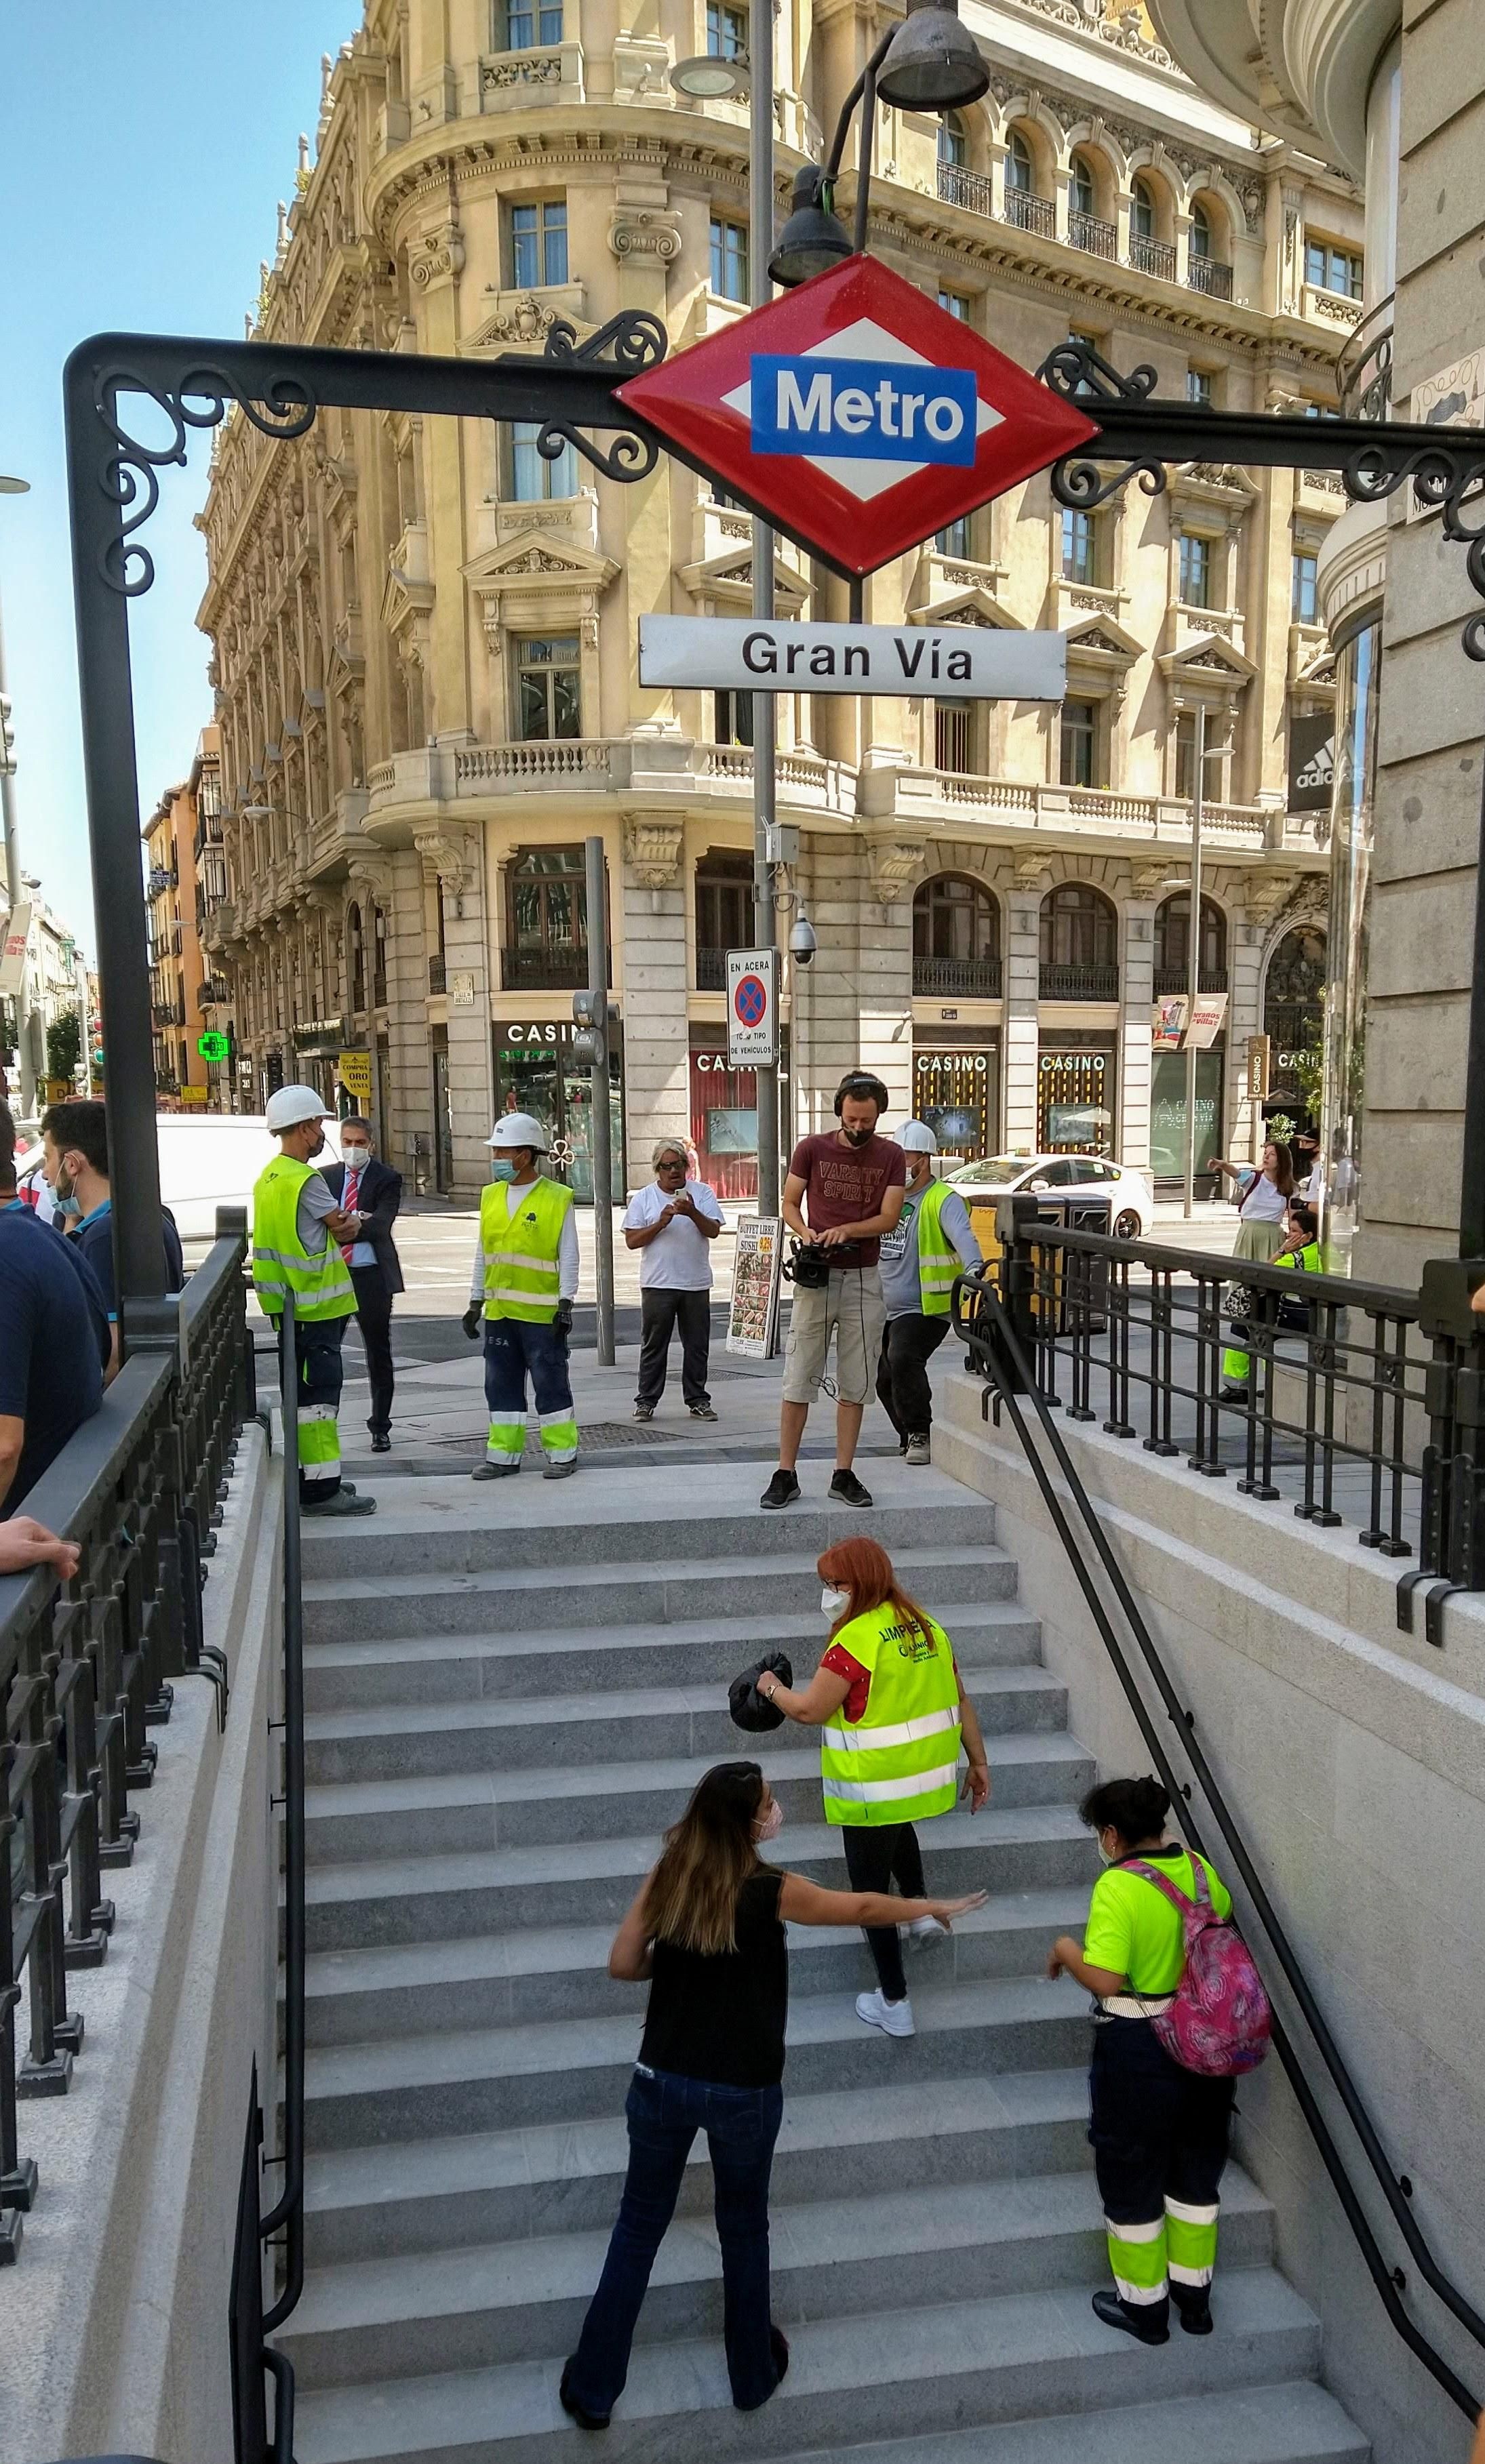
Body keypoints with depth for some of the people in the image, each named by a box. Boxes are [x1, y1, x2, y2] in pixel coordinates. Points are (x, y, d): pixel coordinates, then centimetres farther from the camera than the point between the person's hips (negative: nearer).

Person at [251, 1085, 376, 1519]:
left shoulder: (268, 1178, 13)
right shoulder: (306, 1180, -18)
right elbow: (344, 1228, -8)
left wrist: (338, 1227, 1)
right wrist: (351, 1223, 13)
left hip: (288, 1305, 10)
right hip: (316, 1308, -10)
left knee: (301, 1392, 16)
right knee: (319, 1393, -6)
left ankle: (308, 1476, 25)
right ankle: (322, 1488, -4)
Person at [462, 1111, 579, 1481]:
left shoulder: (557, 1198, -7)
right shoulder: (491, 1196, 9)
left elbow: (569, 1258, -6)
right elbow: (482, 1254, 14)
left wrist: (565, 1304, -11)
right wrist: (476, 1301, 12)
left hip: (542, 1313, -5)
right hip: (498, 1311, 6)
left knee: (551, 1382, 1)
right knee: (501, 1384, 10)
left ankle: (561, 1454, 12)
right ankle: (504, 1454, 19)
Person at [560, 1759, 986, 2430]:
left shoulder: (665, 1879, -7)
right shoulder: (770, 1891, -16)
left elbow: (622, 1964, -1)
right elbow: (861, 1907, -1)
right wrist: (934, 1908, 14)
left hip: (664, 2080, 3)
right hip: (743, 2091, -2)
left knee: (638, 2229, 17)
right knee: (743, 2230, 20)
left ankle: (593, 2390, 26)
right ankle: (753, 2376, 37)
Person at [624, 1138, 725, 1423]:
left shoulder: (702, 1193, 7)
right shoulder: (643, 1198, 5)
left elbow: (713, 1231, -3)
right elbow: (632, 1240, -1)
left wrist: (693, 1213, -20)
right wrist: (661, 1223, -13)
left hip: (696, 1283, 1)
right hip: (657, 1283, -1)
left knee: (697, 1346, 6)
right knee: (653, 1345, 2)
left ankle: (697, 1400, 16)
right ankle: (646, 1401, 10)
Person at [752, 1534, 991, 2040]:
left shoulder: (856, 1639, -21)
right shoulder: (926, 1626, 2)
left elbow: (809, 1709, -18)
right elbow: (961, 1701, 7)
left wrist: (772, 1688, 1)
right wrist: (978, 1761, 16)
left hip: (874, 1785, -7)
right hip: (930, 1775, 8)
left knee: (871, 1889, 9)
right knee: (897, 1825, 40)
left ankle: (894, 2006, 17)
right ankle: (920, 1910, 30)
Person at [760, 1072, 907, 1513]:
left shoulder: (890, 1156, 4)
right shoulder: (812, 1149, 1)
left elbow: (889, 1217, -2)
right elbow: (789, 1204, 6)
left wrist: (845, 1230, -18)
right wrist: (807, 1234, -14)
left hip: (864, 1280, 1)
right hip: (816, 1276, -1)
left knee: (854, 1385, 6)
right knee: (799, 1381, -2)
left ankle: (844, 1475, 14)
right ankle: (785, 1475, 3)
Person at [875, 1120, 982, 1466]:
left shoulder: (943, 1200, -12)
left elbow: (962, 1235, -30)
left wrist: (973, 1266, -49)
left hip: (926, 1309, -8)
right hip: (886, 1309, 8)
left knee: (903, 1359, -28)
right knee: (884, 1377, 12)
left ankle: (920, 1434, -12)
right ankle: (910, 1437, 33)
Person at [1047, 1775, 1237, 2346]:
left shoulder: (1117, 1887, -23)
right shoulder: (1198, 1870, -4)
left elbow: (1105, 1979, -27)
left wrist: (1066, 1950, -9)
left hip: (1138, 2050, -6)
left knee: (1133, 2177, 14)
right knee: (1196, 2169, 22)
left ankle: (1144, 2306, 28)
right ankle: (1194, 2296, 36)